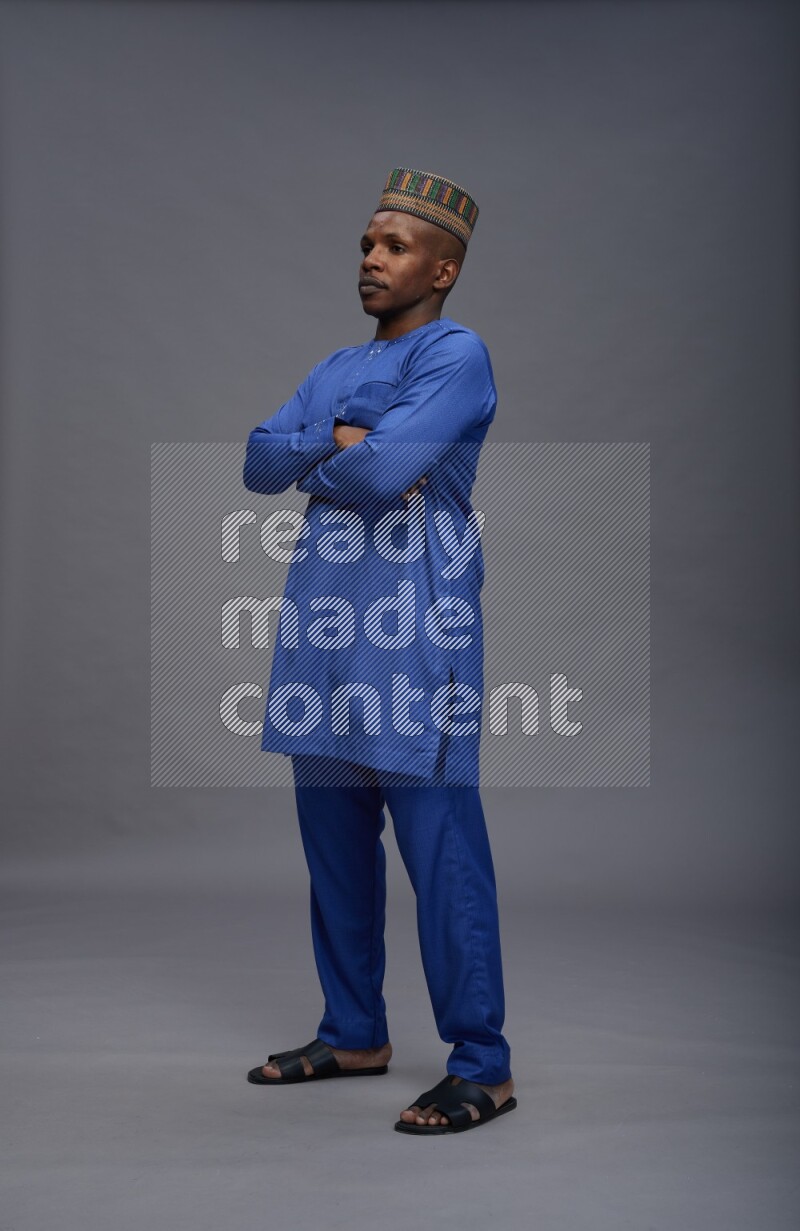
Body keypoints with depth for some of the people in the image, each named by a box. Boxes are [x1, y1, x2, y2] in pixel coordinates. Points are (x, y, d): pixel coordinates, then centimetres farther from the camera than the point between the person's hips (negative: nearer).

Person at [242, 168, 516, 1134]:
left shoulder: (456, 355, -5)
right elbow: (259, 460, 9)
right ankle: (353, 1035, 27)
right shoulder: (336, 371, 21)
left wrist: (315, 469, 1)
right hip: (324, 629, 8)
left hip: (414, 639, -8)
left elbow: (386, 470, -18)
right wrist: (337, 440, -8)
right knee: (335, 849, 13)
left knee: (440, 852, -6)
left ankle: (482, 1066, 2)